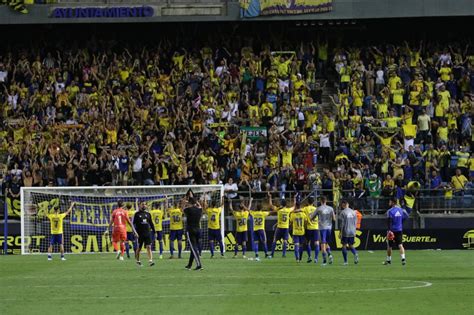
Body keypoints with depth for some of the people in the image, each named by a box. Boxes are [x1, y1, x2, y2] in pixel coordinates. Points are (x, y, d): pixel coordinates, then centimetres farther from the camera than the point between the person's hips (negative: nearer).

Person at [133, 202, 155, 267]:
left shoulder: (148, 214, 12)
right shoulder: (137, 214, 1)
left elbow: (151, 223, 18)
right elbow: (134, 223, -2)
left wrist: (154, 231, 14)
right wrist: (135, 232, -12)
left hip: (147, 233, 2)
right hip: (140, 234, -2)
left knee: (149, 247, -9)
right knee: (139, 248, 7)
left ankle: (150, 260, -17)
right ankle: (138, 261, 23)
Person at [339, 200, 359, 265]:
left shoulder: (343, 212, -7)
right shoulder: (353, 212, 8)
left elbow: (342, 223, -10)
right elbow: (355, 223, 10)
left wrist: (341, 232, -5)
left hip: (345, 232, -4)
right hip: (352, 232, 4)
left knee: (344, 246, 6)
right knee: (351, 246, 13)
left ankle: (345, 261, 3)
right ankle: (355, 254, -17)